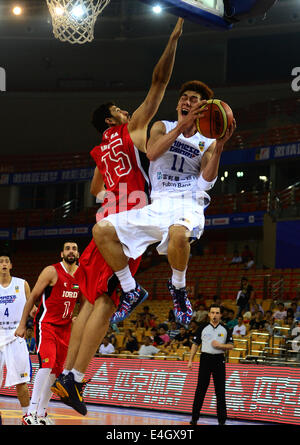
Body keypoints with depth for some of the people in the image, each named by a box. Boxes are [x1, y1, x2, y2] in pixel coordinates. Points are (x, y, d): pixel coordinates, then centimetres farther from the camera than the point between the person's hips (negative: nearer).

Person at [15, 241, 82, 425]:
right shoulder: (52, 271, -11)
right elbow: (33, 297, -7)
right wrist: (22, 324, -9)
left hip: (65, 327, 7)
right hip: (46, 324, -6)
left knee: (55, 371, 6)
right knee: (47, 364, -22)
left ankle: (41, 414, 16)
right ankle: (30, 413, -23)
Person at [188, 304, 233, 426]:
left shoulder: (225, 329, 6)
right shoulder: (203, 328, 4)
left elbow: (231, 345, 7)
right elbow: (195, 344, 6)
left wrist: (220, 345, -12)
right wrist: (190, 360, 0)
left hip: (219, 360, 1)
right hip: (205, 359, -1)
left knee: (220, 390, 3)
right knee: (200, 389, -1)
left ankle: (222, 419, 9)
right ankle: (194, 418, 5)